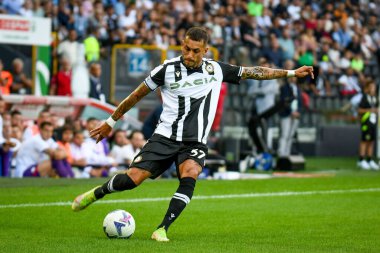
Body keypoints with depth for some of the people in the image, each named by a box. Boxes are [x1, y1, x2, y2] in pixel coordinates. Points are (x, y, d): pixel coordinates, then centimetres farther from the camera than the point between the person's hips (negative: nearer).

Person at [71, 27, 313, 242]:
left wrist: (291, 73, 11)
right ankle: (96, 193, 15)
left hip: (194, 143, 1)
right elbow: (136, 96, 6)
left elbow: (254, 72, 12)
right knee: (133, 178, -15)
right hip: (166, 136, -1)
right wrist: (111, 122, 13)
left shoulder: (217, 69, 3)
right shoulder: (168, 69, -4)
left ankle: (162, 229, -25)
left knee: (189, 177, -30)